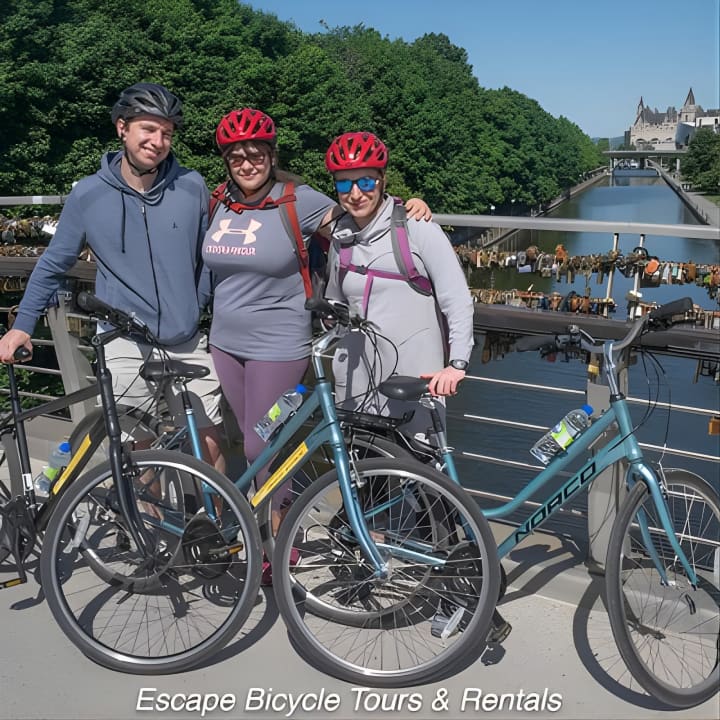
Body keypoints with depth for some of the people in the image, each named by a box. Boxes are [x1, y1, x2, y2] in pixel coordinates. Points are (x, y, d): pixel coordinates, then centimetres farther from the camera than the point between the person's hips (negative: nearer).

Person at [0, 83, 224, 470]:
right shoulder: (88, 195, -6)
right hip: (126, 347, 0)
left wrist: (197, 303, 8)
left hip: (188, 342, 1)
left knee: (209, 442, 7)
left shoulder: (192, 187, -6)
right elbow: (52, 264, 5)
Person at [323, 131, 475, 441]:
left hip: (413, 380, -4)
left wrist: (457, 363, -18)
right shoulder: (341, 238, 10)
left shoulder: (416, 228, -6)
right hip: (357, 381, 5)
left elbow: (458, 300, -9)